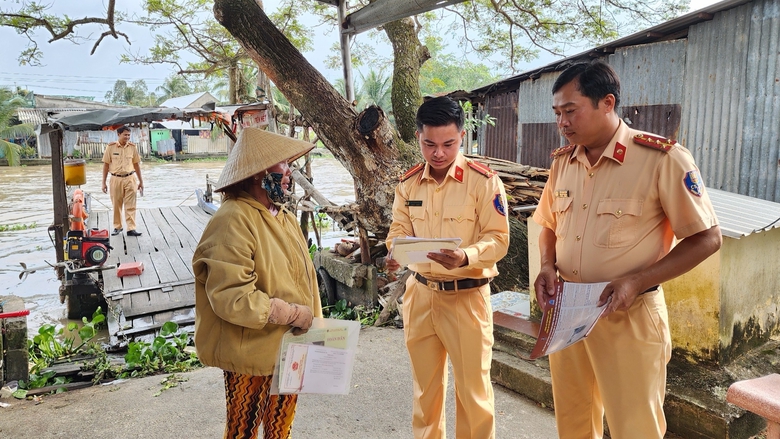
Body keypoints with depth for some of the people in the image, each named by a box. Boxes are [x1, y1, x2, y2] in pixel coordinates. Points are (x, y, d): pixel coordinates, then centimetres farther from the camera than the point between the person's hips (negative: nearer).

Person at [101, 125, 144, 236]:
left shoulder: (132, 147, 2)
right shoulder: (111, 147, -3)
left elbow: (136, 164, 9)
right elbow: (106, 165, 1)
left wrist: (141, 181, 10)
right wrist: (104, 182, 0)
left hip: (130, 179, 1)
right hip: (116, 179, -1)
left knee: (130, 206, -2)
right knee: (116, 205, 9)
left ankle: (131, 229, -1)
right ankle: (117, 227, 23)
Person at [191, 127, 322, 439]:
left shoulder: (282, 215, 7)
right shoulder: (233, 221, -21)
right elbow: (231, 298, -27)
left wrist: (313, 323, 4)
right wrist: (292, 314, -22)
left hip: (289, 348, 8)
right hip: (252, 355, -8)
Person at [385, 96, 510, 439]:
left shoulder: (484, 181, -11)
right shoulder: (408, 183, 3)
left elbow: (498, 239, -13)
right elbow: (399, 229, 5)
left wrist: (465, 257, -32)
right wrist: (395, 253, -17)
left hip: (466, 295, -4)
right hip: (420, 293, 5)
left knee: (472, 388, 7)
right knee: (425, 384, 20)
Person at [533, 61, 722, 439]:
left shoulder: (663, 158, -15)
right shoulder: (563, 161, 3)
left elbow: (707, 239, -10)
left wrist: (637, 281, -20)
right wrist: (548, 266, -4)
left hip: (629, 317, -5)